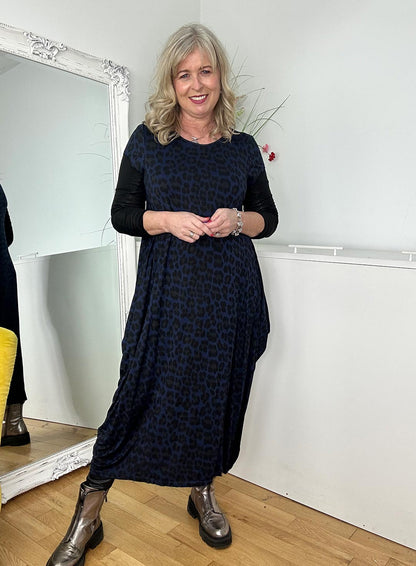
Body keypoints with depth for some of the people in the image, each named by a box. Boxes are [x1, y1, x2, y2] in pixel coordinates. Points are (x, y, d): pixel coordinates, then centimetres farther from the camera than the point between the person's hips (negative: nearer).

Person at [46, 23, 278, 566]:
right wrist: (170, 219, -13)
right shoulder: (147, 141, 5)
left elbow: (268, 218, 13)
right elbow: (123, 213, 5)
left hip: (229, 291, 3)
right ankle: (89, 513, 16)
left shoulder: (244, 148, 9)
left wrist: (236, 220, -9)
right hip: (166, 288, -2)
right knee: (141, 392, -3)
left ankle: (203, 490, 35)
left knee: (219, 390, 10)